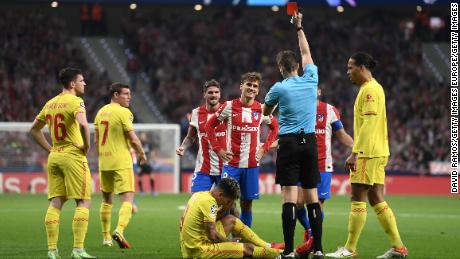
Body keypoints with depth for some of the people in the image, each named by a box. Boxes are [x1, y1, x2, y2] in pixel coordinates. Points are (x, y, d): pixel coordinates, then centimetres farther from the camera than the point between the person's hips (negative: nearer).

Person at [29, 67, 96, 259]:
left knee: (55, 203, 6)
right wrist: (87, 145, -15)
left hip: (54, 157, 7)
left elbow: (34, 130, 21)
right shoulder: (75, 102, -11)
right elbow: (83, 124, -30)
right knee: (83, 202, -2)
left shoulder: (50, 104, 12)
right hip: (74, 157, -7)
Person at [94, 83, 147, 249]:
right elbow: (133, 139, -14)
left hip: (104, 162, 7)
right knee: (127, 199, -7)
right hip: (121, 162, -7)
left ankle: (106, 237, 23)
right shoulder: (124, 112, -11)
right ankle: (119, 230, -28)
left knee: (107, 199, 19)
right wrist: (141, 154, 2)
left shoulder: (101, 112, 10)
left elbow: (96, 140, 14)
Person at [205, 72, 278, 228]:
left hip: (252, 164, 2)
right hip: (231, 163, -2)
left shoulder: (262, 109, 4)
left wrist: (264, 148, 8)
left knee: (247, 202, 6)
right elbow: (210, 126, 6)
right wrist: (218, 149, -1)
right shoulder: (229, 106, -2)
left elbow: (274, 127, 19)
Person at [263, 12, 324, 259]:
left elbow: (265, 112, 14)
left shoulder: (279, 88, -5)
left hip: (289, 143, -4)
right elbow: (306, 53, 23)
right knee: (312, 196, 7)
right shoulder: (311, 80, 4)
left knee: (289, 197, -7)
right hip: (310, 142, 4)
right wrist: (299, 27, 31)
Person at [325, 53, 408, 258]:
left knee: (358, 199, -6)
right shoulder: (372, 88, 18)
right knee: (376, 199, 9)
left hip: (368, 153, -10)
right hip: (377, 153, 10)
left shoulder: (369, 90, -14)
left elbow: (368, 125, -21)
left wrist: (355, 153, -22)